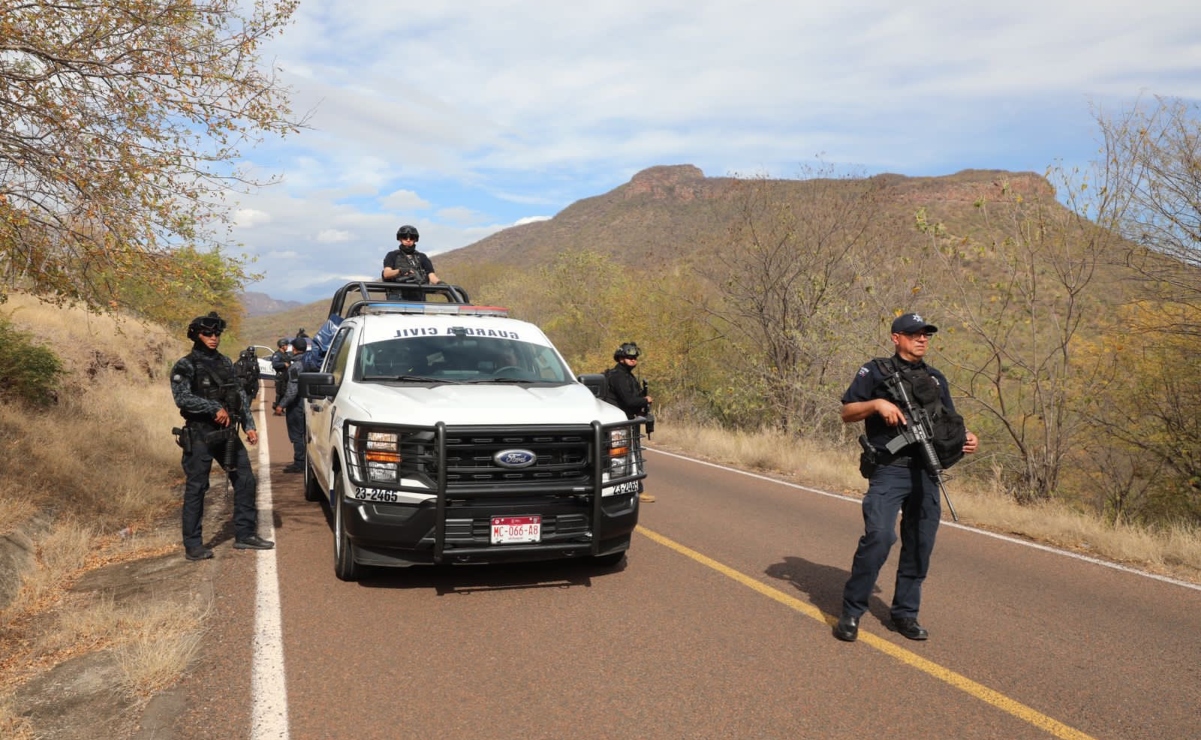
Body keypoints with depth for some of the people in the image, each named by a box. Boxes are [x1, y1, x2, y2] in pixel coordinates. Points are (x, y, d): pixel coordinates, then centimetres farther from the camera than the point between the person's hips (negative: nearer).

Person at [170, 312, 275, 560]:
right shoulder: (185, 366, -6)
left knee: (245, 481, 6)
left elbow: (240, 395, 15)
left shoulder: (225, 363, 13)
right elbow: (182, 398, -21)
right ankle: (192, 546, 8)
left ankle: (244, 535, 17)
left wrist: (249, 426, 9)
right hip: (200, 436, -6)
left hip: (227, 433, 6)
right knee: (196, 489, 0)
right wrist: (215, 409, -23)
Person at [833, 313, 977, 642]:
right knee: (878, 538, -17)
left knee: (920, 546, 6)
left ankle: (905, 613, 19)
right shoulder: (876, 371, 4)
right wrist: (877, 404, -15)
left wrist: (966, 437, 1)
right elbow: (847, 413, 2)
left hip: (926, 473, 6)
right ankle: (851, 612, -5)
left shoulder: (936, 378, 19)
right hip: (889, 470, -5)